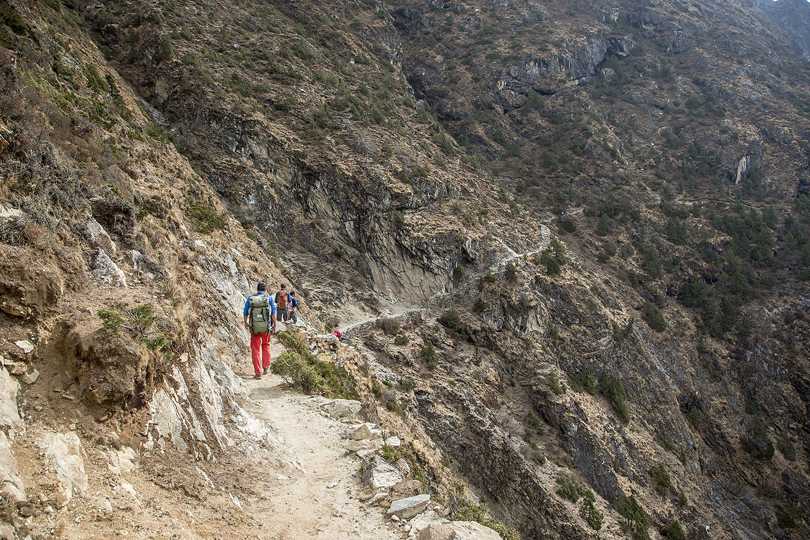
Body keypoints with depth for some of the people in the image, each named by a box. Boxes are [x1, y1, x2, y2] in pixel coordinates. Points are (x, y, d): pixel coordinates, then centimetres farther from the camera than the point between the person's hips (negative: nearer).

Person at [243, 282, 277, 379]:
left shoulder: (250, 299, 3)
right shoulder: (269, 298, -1)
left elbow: (245, 312, 9)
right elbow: (273, 312, -6)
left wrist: (246, 322, 26)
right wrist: (274, 325, 1)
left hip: (254, 327, 0)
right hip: (266, 327, 0)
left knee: (255, 349, 8)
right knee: (266, 345, 23)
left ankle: (258, 372, 4)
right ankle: (266, 367, 24)